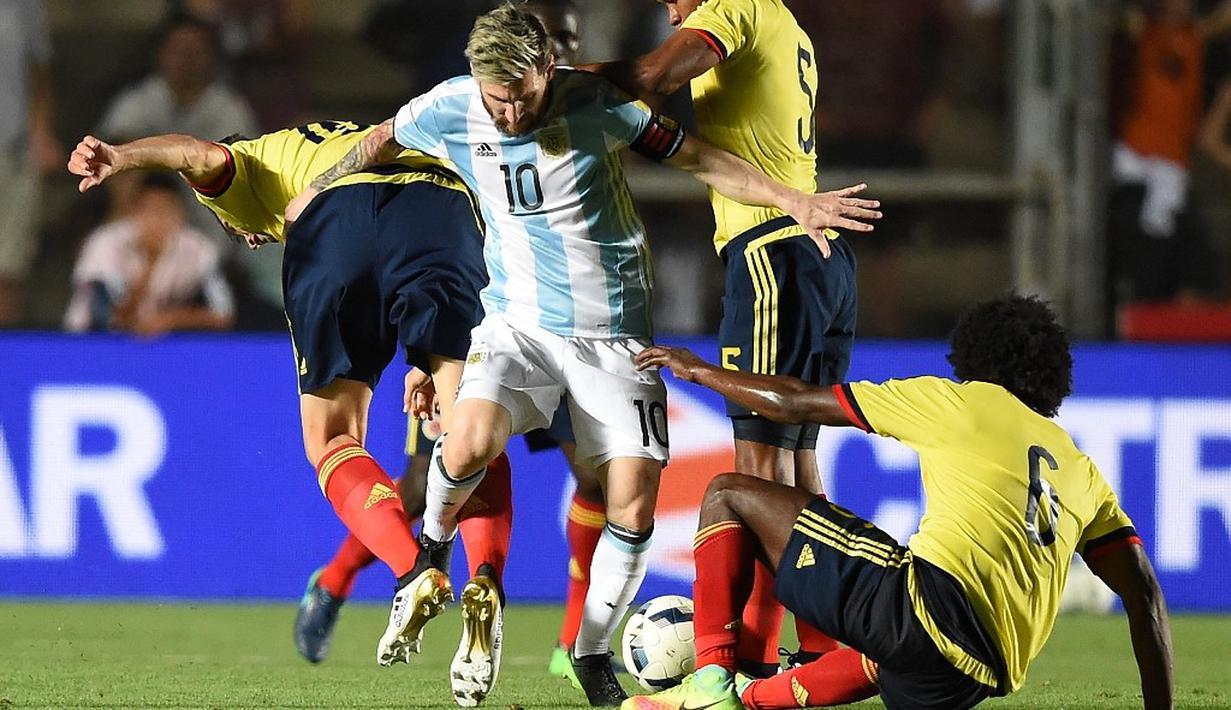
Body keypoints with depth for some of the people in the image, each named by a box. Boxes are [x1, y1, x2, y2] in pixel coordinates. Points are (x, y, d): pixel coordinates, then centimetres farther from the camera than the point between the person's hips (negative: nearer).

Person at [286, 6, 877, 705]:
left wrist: (793, 201, -12)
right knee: (469, 441, -28)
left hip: (615, 331, 0)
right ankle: (432, 547, 5)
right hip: (520, 323, 0)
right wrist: (315, 194, 24)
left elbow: (698, 156, -5)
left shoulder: (597, 102, -16)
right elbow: (382, 141, 12)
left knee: (634, 499, -9)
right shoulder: (450, 110, -10)